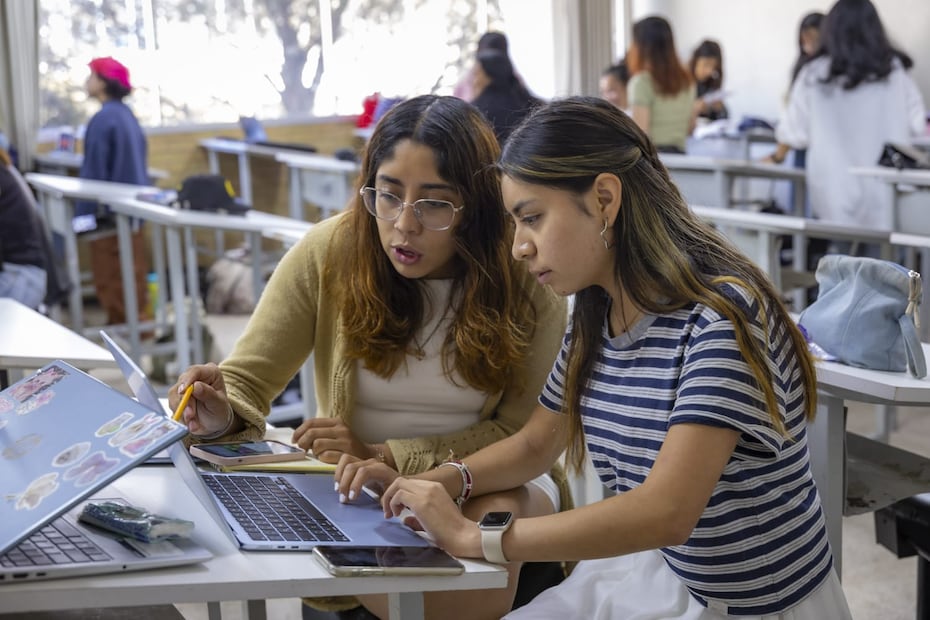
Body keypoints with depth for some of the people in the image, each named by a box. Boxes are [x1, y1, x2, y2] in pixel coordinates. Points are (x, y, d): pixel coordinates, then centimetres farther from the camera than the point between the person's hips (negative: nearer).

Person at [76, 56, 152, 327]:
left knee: (111, 279, 1)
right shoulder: (127, 115, 10)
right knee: (131, 274, 15)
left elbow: (93, 171, -19)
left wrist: (84, 214, -16)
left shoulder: (103, 119, -17)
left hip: (110, 212, -9)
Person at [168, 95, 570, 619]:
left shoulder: (528, 278, -12)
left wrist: (384, 455, -21)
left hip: (486, 481, 1)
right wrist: (222, 415, -33)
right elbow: (247, 380, -7)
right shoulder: (331, 252, -9)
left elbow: (524, 430, -11)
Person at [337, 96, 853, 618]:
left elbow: (665, 512, -32)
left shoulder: (721, 316, -24)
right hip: (657, 572, 6)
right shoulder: (596, 319, -1)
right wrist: (423, 485, -5)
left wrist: (473, 537, -30)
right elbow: (535, 445, 12)